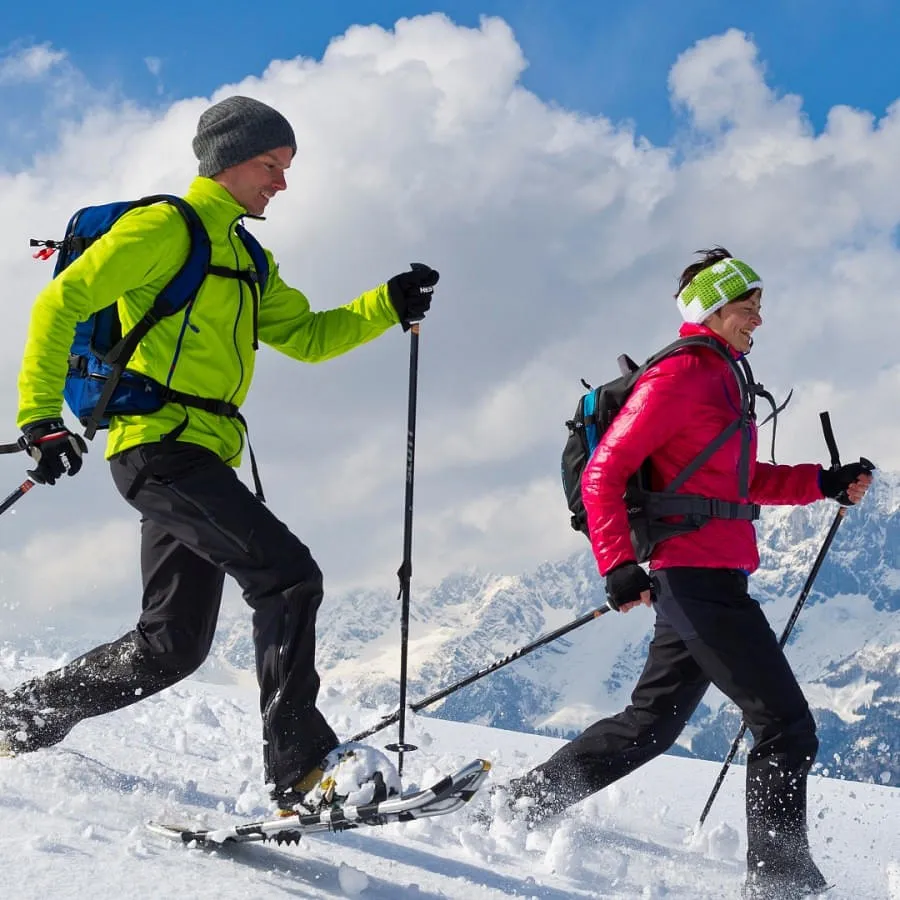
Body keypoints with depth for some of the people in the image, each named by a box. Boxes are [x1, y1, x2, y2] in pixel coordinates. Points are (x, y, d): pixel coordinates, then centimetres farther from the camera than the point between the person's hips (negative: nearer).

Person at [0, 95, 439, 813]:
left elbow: (306, 336, 23)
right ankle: (300, 763, -23)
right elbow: (61, 303, -9)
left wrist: (391, 305, 7)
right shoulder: (165, 229, -4)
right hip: (160, 443, -10)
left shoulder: (245, 260, 24)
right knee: (290, 575, -20)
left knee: (174, 644, 9)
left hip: (200, 458, 10)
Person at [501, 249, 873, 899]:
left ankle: (524, 803, 24)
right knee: (787, 726, -8)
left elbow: (742, 480, 26)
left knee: (652, 724, 18)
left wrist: (824, 483, 16)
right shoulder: (678, 376, -12)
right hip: (701, 579, -10)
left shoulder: (719, 379, 18)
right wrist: (618, 564, -22)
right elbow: (604, 474, -15)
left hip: (708, 582, 10)